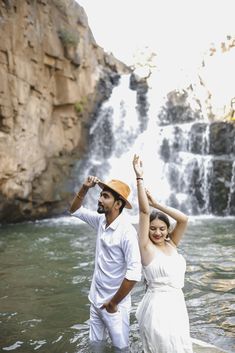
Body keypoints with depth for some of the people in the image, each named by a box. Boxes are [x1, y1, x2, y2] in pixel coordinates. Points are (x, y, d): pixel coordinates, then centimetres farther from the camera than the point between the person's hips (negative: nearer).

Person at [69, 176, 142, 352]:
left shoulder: (127, 232, -25)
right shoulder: (101, 221, -4)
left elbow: (134, 274, -29)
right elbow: (75, 210, 11)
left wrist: (114, 303, -19)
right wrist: (84, 188, -7)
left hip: (115, 304, -6)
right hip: (95, 298, 6)